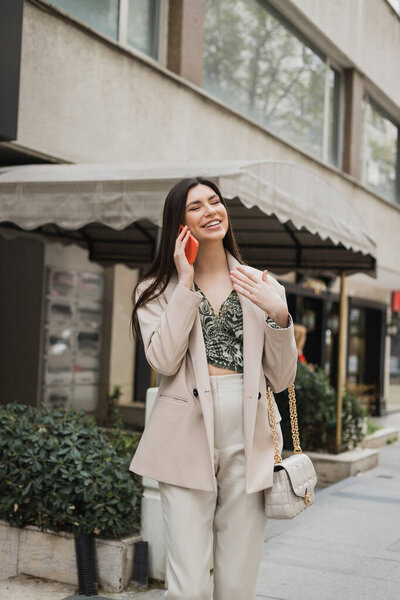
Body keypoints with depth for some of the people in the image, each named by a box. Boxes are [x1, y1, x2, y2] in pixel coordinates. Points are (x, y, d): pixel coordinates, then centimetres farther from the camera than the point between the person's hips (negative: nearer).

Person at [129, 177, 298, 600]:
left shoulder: (262, 287, 12)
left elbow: (281, 379, 9)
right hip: (188, 439, -2)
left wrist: (277, 315, -6)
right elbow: (164, 360, -10)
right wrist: (186, 284, -7)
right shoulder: (157, 290, 8)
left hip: (248, 442, 2)